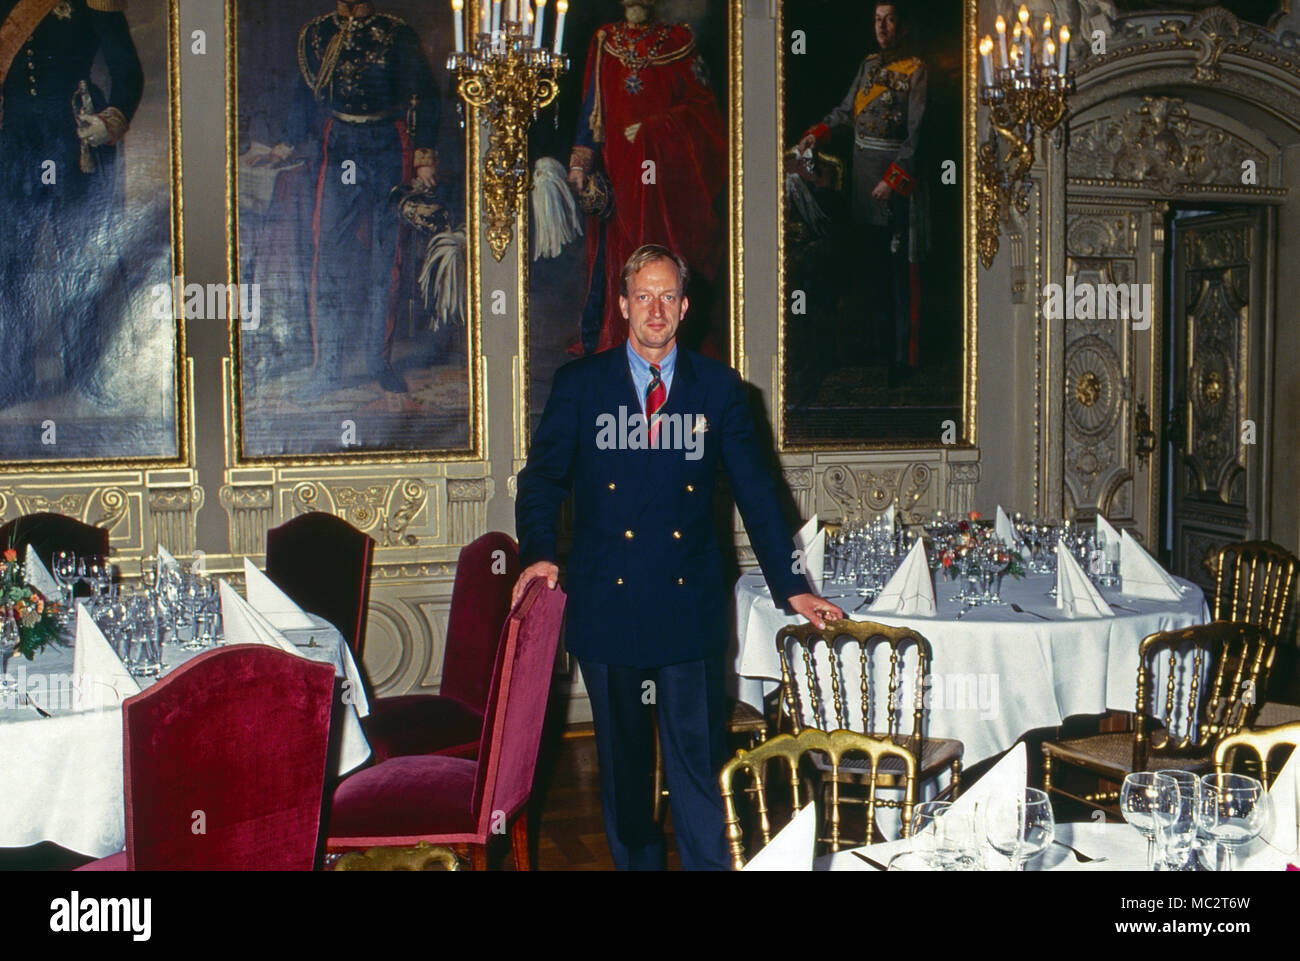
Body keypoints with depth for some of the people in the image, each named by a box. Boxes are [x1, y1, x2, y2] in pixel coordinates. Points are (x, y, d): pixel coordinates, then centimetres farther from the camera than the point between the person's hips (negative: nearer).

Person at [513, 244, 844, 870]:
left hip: (690, 606, 0)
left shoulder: (718, 387, 7)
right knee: (622, 758, 12)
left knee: (700, 759, -1)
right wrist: (538, 553, -12)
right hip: (606, 603, 1)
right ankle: (635, 861, 27)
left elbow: (755, 490, 8)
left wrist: (791, 586, 5)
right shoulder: (579, 385, 5)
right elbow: (542, 478, 6)